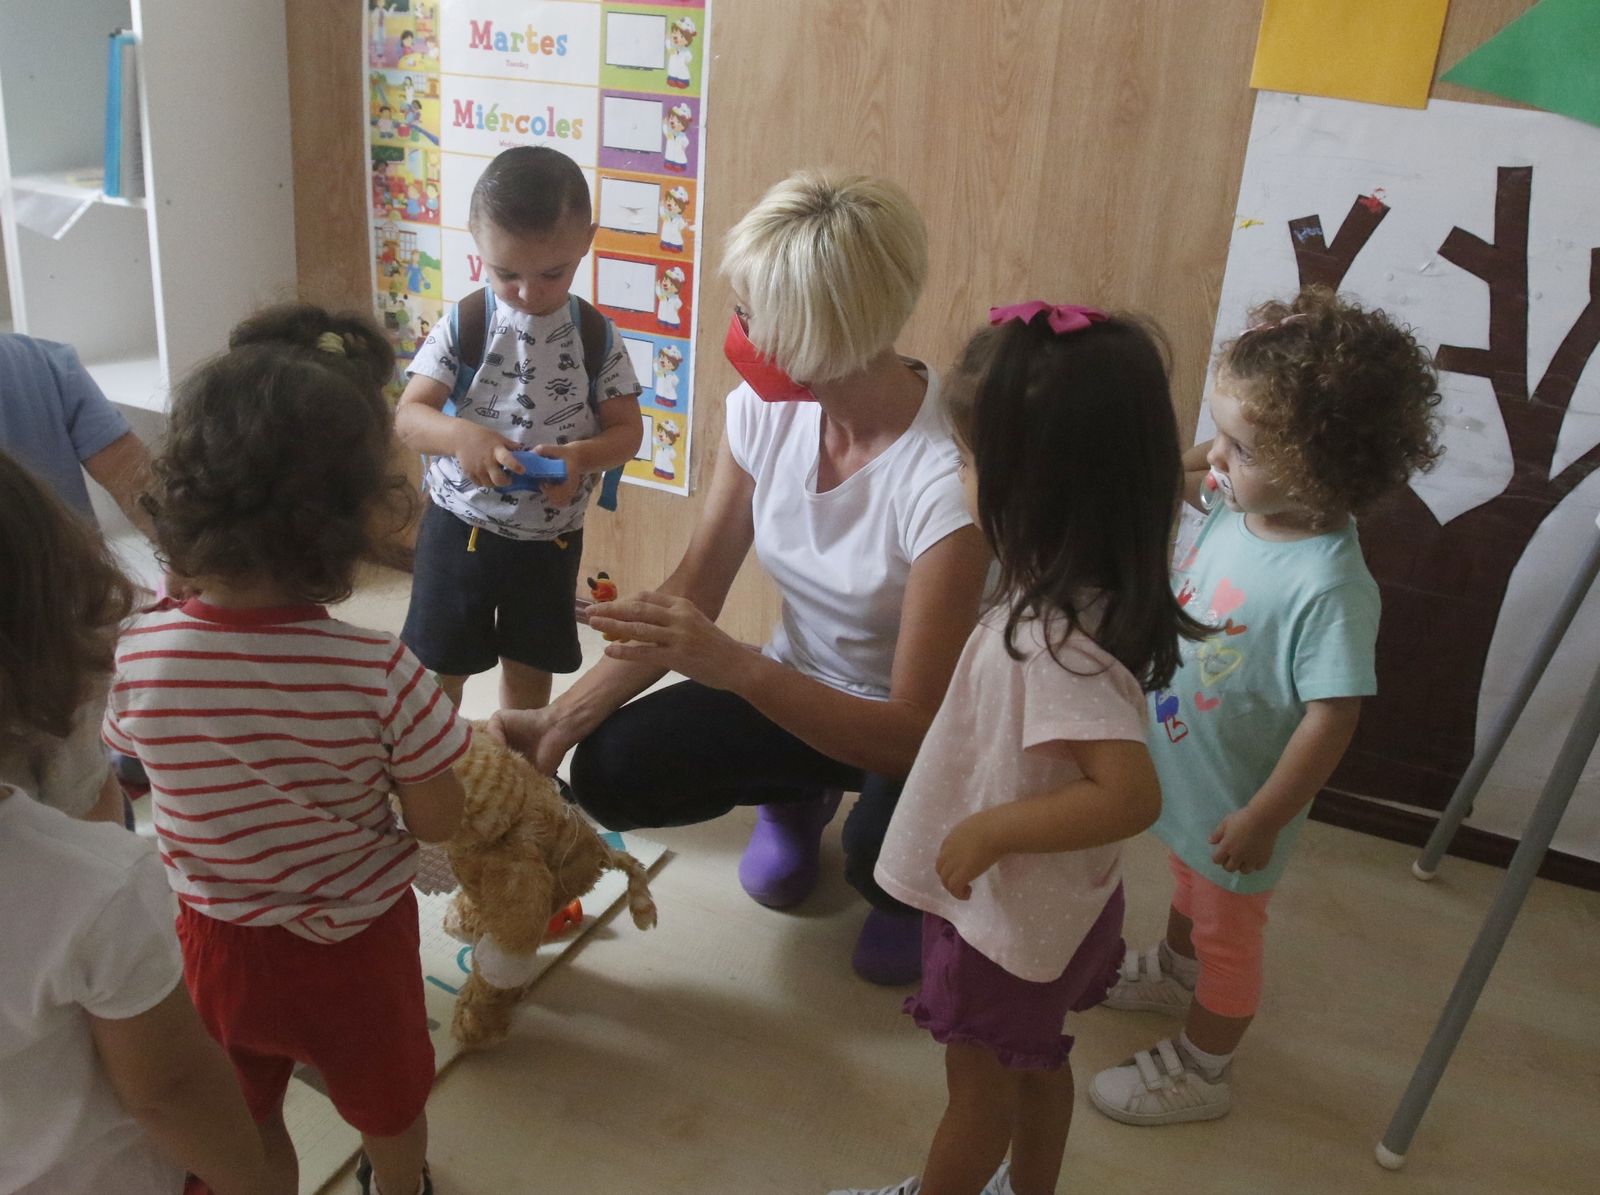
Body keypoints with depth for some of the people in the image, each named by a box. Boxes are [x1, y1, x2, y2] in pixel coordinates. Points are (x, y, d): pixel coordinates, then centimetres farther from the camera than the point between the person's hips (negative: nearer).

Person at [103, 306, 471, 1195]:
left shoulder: (136, 657, -23)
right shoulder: (382, 675, -32)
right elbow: (440, 821, -17)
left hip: (218, 944, 2)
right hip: (357, 945, -1)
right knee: (389, 1102, 31)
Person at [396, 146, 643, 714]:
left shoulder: (597, 338, -7)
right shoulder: (462, 327, -9)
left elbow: (626, 430, -4)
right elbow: (409, 416, -12)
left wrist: (580, 454, -26)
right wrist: (461, 436, -34)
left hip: (550, 538, 1)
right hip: (460, 529, -1)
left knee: (529, 667, 18)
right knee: (439, 667, 11)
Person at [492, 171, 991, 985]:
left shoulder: (945, 473, -32)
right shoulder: (764, 408, -13)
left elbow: (914, 735, -31)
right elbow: (691, 593, -5)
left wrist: (734, 666, -44)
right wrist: (560, 720, -16)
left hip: (920, 732, -5)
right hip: (798, 688, 5)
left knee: (884, 854, -35)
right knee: (610, 771, -16)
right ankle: (797, 796, 16)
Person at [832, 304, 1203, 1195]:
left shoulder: (1057, 641, -36)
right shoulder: (1076, 596, -9)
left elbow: (1130, 794, -38)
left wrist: (987, 831, -30)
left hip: (1008, 914, -8)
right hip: (1050, 904, 8)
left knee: (980, 1084, 18)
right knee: (1035, 1062, 29)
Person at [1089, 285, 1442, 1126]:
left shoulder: (1329, 587, -37)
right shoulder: (1239, 505, -17)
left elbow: (1331, 717, -30)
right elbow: (1191, 474, 8)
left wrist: (1262, 819, -23)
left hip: (1237, 797, -8)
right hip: (1182, 764, 8)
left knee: (1227, 930, 19)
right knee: (1188, 885, 35)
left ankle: (1201, 1071, 44)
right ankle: (1172, 970, 65)